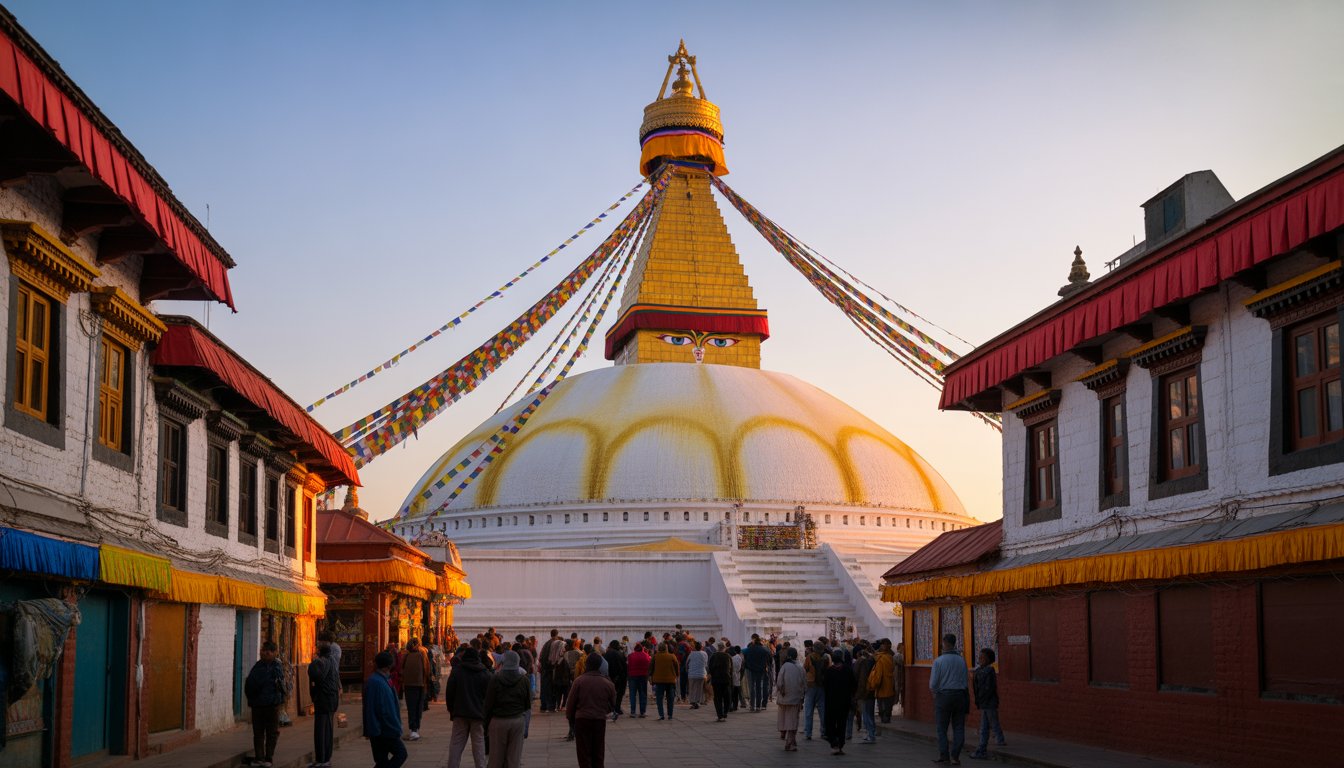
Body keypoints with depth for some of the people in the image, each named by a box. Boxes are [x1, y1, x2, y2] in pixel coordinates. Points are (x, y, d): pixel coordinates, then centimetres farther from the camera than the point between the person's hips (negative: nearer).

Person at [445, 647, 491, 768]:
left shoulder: (456, 672, -1)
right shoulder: (485, 674, 0)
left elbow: (449, 693, 1)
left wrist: (451, 710, 12)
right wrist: (486, 713, 10)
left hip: (460, 713, 0)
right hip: (479, 714, 0)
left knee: (456, 743, 5)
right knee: (478, 743, 4)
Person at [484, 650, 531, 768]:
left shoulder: (494, 679, -9)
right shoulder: (524, 680, -2)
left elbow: (488, 704, -6)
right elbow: (528, 704, 4)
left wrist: (486, 723, 2)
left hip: (498, 721, -2)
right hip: (518, 721, 2)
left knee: (496, 758, 7)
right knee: (514, 757, 6)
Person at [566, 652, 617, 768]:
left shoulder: (579, 681, -9)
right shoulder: (607, 684, -1)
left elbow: (571, 703, -6)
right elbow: (612, 705, 8)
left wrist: (570, 719, 9)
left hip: (582, 720, -2)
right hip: (600, 720, 2)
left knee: (584, 754, 4)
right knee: (598, 753, 13)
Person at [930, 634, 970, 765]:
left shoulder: (938, 661, -10)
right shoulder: (961, 660, 0)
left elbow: (933, 683, -8)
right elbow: (965, 681, 5)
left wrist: (934, 691, 14)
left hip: (943, 695, -3)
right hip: (960, 695, 3)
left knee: (941, 727, 9)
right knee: (958, 727, 8)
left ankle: (944, 755, 6)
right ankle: (955, 756, 4)